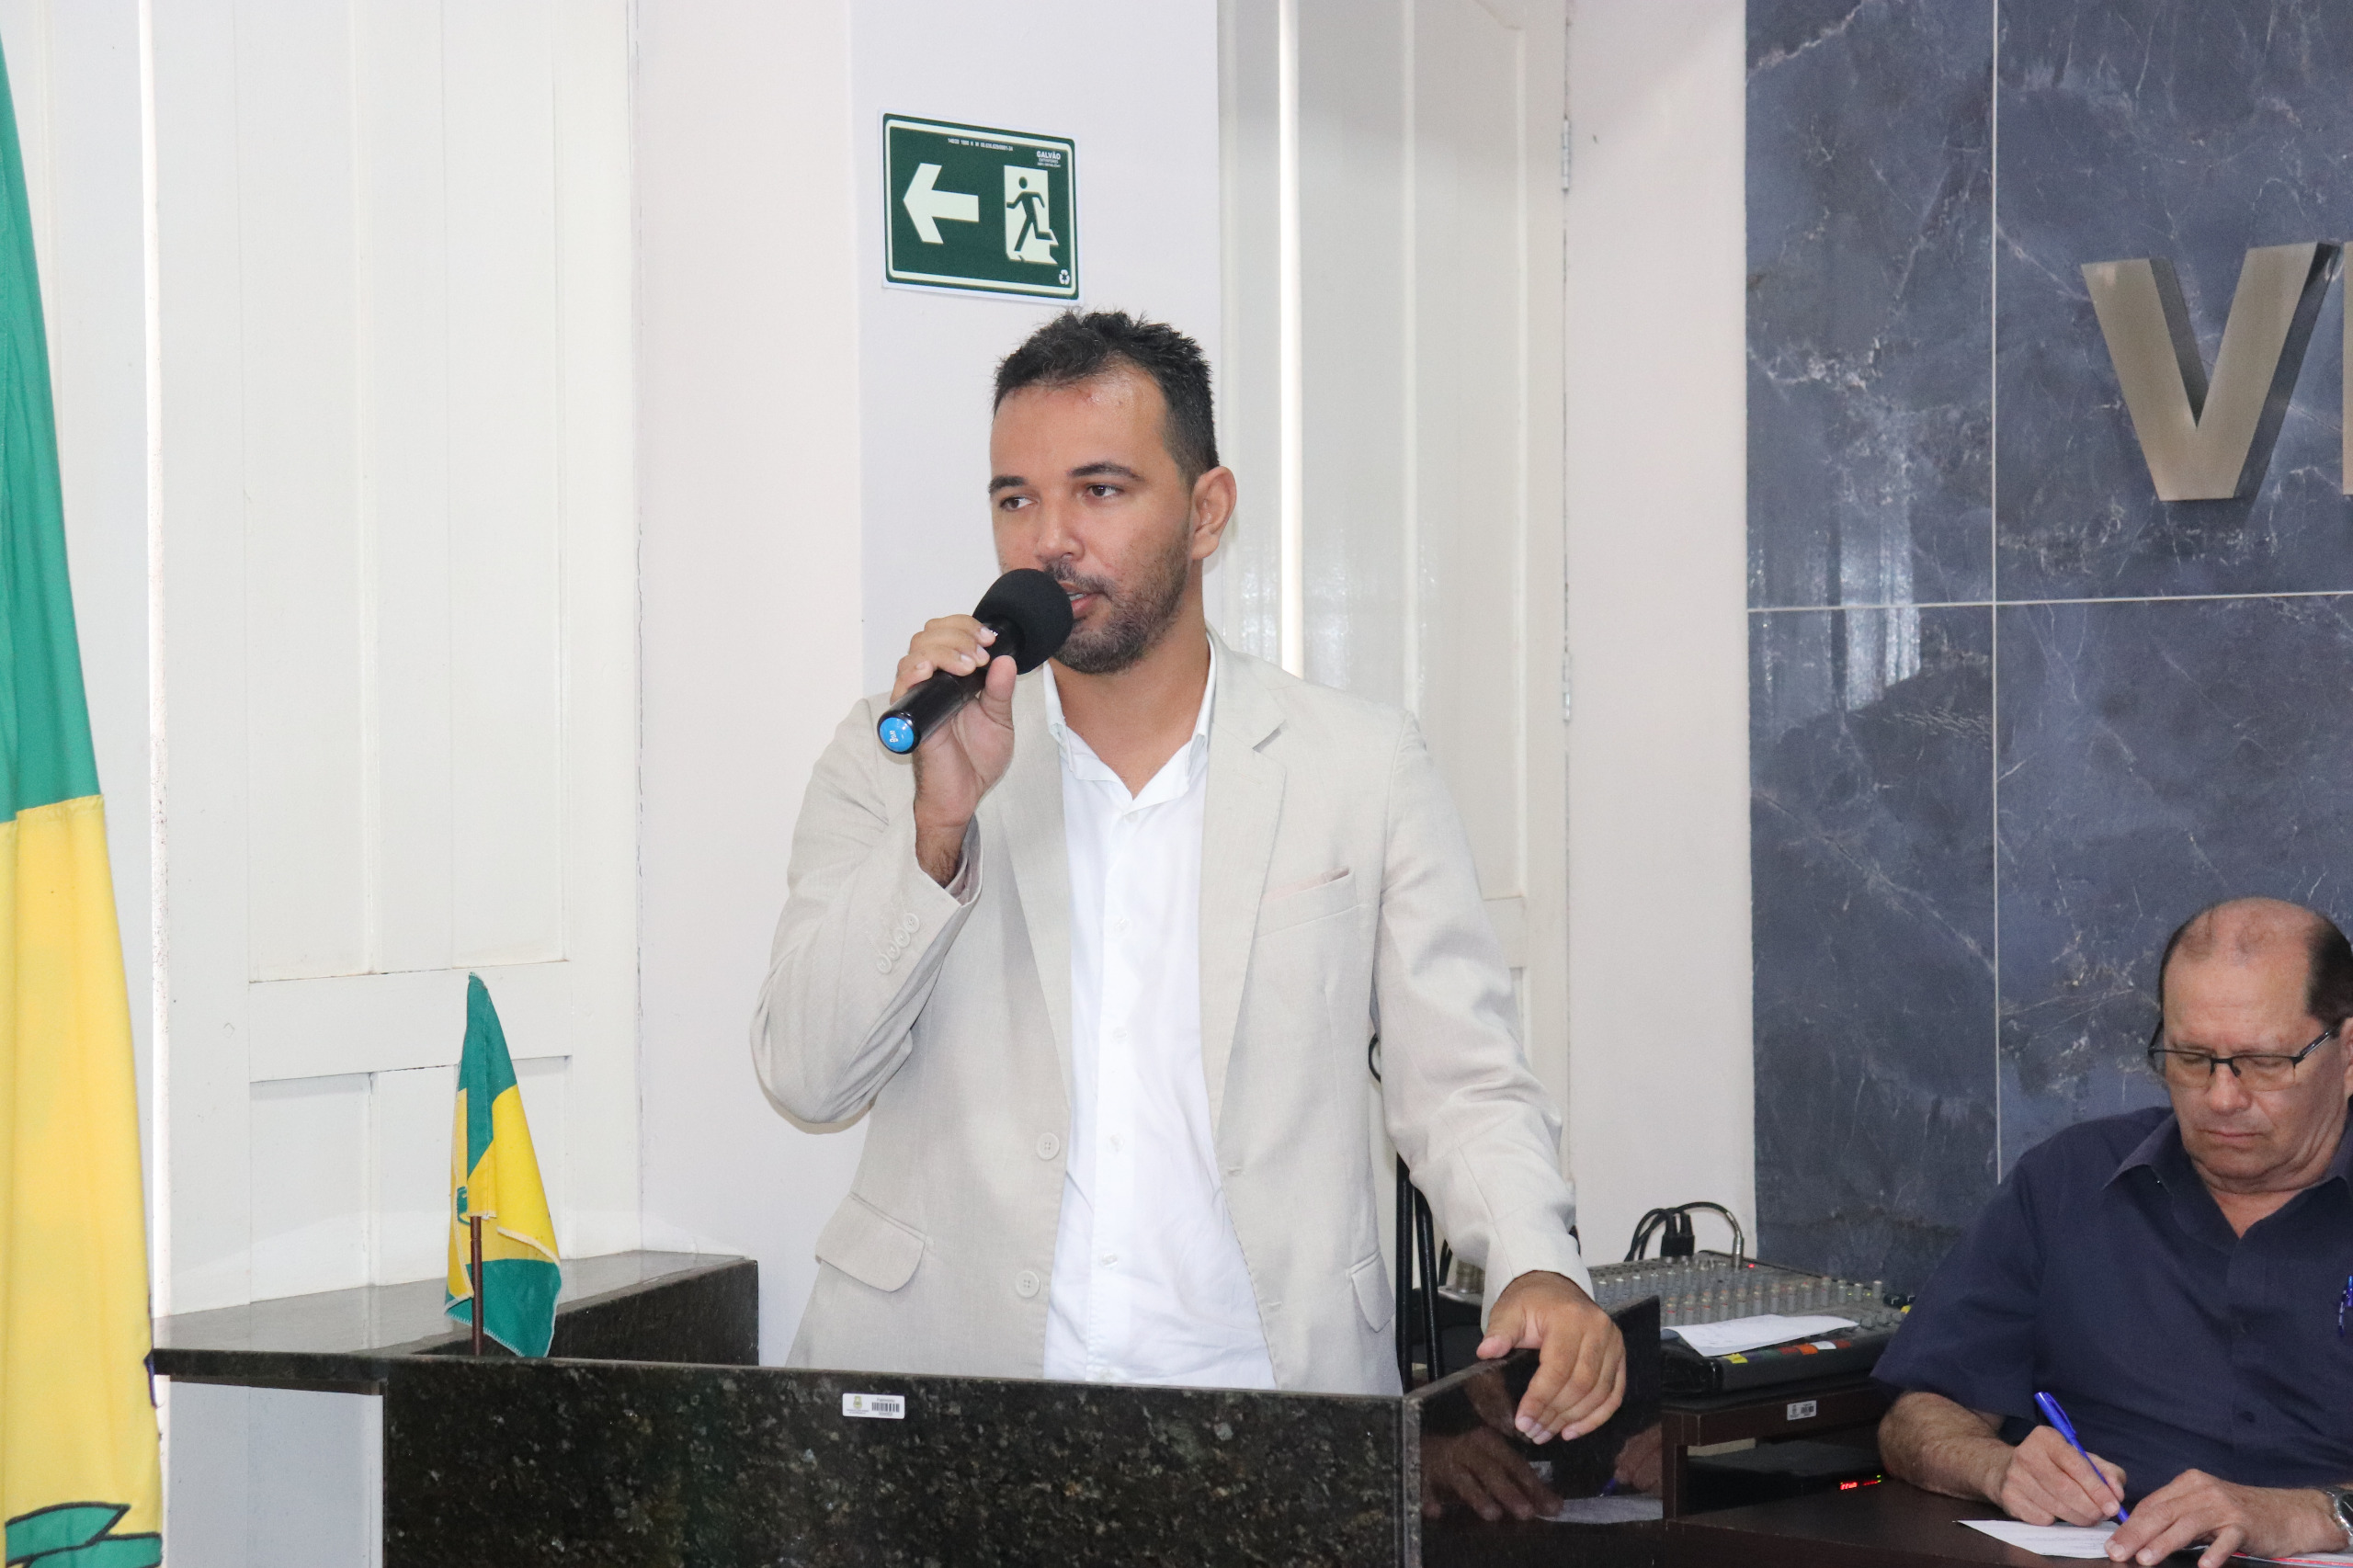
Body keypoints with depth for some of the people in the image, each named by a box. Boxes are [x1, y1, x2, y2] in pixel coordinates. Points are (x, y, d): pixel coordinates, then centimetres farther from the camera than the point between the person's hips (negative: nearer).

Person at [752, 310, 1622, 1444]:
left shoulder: (1365, 769, 8)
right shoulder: (890, 756, 9)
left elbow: (1461, 1085, 7)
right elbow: (805, 1076, 1)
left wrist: (1538, 1271, -12)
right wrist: (939, 824, -12)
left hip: (1264, 1395, 0)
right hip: (946, 1387, 0)